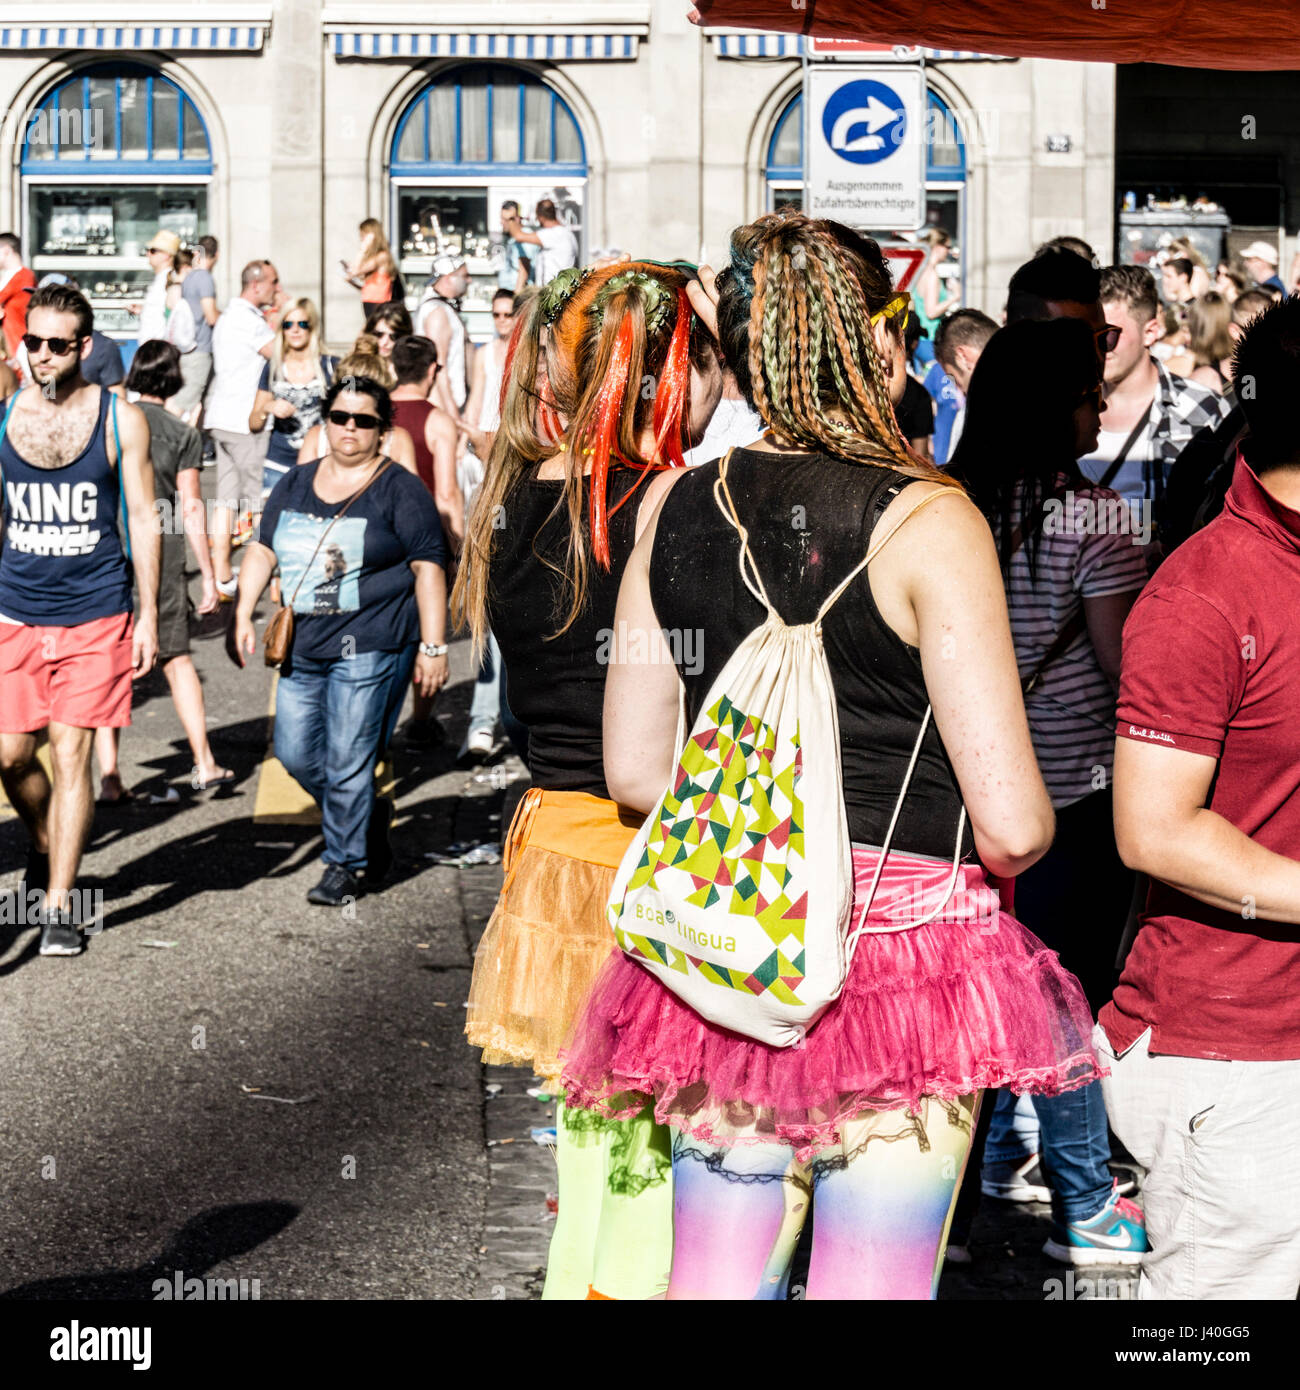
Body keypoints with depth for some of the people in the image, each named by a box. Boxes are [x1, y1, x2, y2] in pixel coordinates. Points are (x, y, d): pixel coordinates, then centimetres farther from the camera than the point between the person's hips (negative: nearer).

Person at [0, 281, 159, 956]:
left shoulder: (120, 419, -2)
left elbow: (142, 518, 2)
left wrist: (148, 616, -2)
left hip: (95, 616, -3)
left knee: (70, 755, -4)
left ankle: (59, 905, 3)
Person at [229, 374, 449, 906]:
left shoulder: (400, 490, -3)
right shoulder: (296, 484, 13)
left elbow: (429, 568, -6)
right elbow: (262, 549, 17)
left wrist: (433, 648, -11)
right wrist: (242, 615, 5)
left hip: (371, 647, -6)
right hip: (303, 645, 6)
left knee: (347, 761, -6)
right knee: (295, 753, 8)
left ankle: (346, 864, 11)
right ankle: (371, 816, 31)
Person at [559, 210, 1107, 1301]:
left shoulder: (675, 509, 3)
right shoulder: (927, 517, -11)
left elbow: (634, 769, 10)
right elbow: (1013, 824, -13)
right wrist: (990, 849, 8)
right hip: (903, 938, -4)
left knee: (717, 1280, 14)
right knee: (872, 1284, 6)